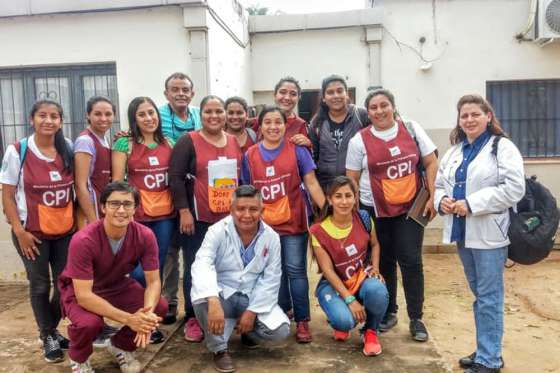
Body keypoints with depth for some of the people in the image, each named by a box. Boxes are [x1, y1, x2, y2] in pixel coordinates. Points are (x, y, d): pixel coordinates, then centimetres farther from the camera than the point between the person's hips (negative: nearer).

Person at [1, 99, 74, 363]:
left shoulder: (68, 149, 1)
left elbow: (76, 187, 9)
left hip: (65, 231, 4)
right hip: (32, 232, -3)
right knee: (40, 285, 8)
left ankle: (51, 330, 33)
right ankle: (48, 337, 26)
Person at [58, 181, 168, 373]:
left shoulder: (145, 236, -21)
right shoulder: (83, 241, -32)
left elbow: (153, 281, -16)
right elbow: (83, 295, -33)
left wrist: (147, 312, -37)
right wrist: (129, 319, -39)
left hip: (118, 285, 4)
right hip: (78, 290, -3)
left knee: (159, 307, -18)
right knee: (89, 322, -34)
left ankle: (121, 345, 12)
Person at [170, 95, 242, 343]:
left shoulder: (235, 142, 11)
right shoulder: (188, 141, -4)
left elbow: (244, 178, 18)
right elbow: (176, 177, -8)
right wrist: (184, 211, -14)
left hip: (230, 219, 5)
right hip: (198, 219, -4)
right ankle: (193, 319, 18)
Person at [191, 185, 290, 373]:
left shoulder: (271, 237, -6)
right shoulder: (217, 231, -15)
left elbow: (271, 279, -5)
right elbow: (202, 265, -31)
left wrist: (252, 311, -14)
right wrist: (213, 301, -47)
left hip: (254, 298, 2)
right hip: (223, 295, -2)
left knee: (281, 330, -20)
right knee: (202, 299, -35)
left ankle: (248, 332, 16)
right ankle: (219, 350, -7)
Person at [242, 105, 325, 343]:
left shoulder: (297, 150, -4)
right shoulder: (250, 155, 2)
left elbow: (311, 183, -6)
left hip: (293, 223, -2)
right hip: (264, 225, 3)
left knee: (295, 270, 2)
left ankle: (302, 321, 13)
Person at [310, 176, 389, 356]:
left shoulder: (363, 218, -7)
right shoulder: (319, 231, -16)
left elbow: (375, 244, 11)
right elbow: (328, 270, -16)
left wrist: (375, 268, -8)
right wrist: (350, 300, -24)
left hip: (363, 277, 2)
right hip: (334, 283, -2)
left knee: (378, 291, -34)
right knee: (344, 320, -31)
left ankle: (371, 331, -1)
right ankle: (341, 322, 12)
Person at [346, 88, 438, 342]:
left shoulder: (411, 129, 0)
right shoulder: (359, 140, -3)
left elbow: (431, 163, 2)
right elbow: (352, 179, 0)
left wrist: (432, 197, -5)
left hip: (411, 207, 0)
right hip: (375, 211, 0)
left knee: (411, 262, -1)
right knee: (384, 263, 10)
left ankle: (416, 319, 14)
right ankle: (388, 313, 29)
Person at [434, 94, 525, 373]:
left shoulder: (503, 147, -6)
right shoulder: (454, 151, 14)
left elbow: (514, 188, -17)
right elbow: (439, 183, 17)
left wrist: (471, 203, -20)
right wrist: (441, 200, -6)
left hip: (489, 233, -7)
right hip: (462, 231, 7)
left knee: (489, 297, 0)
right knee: (479, 295, 17)